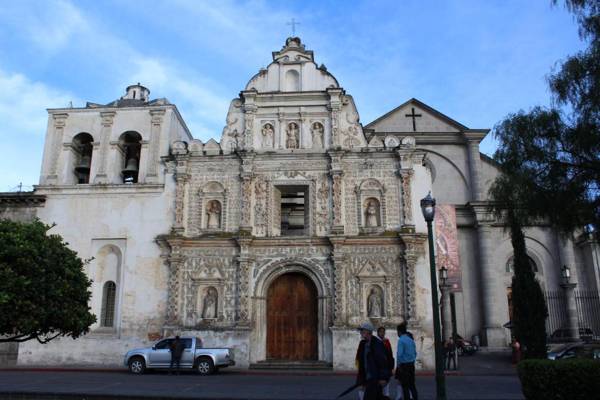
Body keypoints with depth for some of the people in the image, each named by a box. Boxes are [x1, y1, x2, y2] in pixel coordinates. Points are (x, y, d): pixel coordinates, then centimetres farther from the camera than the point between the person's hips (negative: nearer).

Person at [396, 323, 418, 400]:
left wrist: (398, 364, -9)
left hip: (404, 365, -7)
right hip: (411, 365, 7)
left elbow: (399, 354, -20)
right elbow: (415, 353, 13)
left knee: (405, 386, 2)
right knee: (412, 385, 15)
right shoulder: (411, 339, 8)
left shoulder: (401, 340, -14)